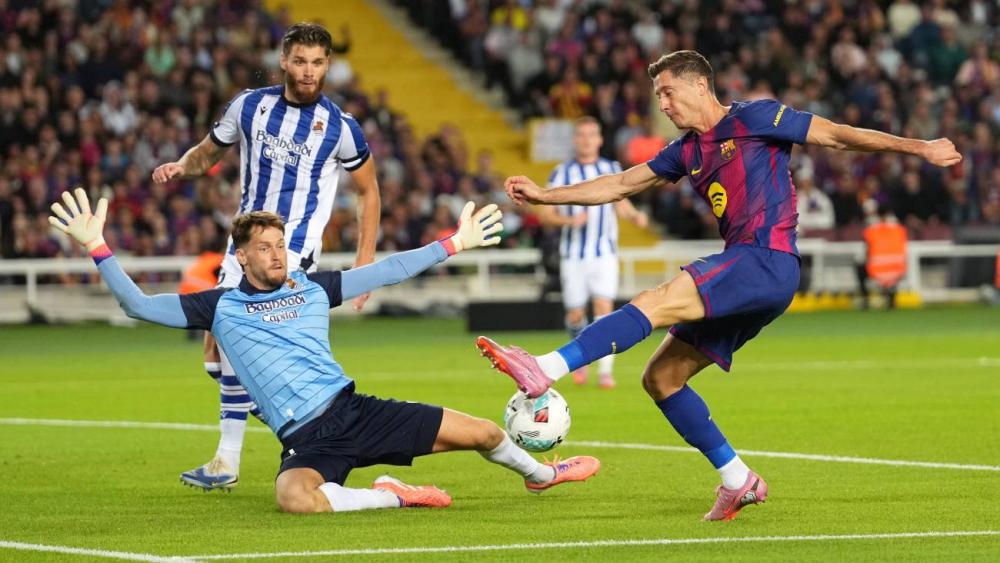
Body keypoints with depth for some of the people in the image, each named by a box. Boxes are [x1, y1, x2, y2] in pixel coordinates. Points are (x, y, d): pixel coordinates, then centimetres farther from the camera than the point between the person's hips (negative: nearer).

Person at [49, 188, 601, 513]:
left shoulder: (313, 288, 13)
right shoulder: (220, 307, 5)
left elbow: (387, 271, 19)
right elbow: (138, 305, -1)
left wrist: (453, 244, 18)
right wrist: (97, 247, -11)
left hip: (354, 410, 4)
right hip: (305, 439, -4)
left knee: (479, 432, 0)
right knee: (294, 499, -43)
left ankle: (538, 472, 33)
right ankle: (392, 496, -22)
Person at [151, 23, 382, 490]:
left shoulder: (340, 127, -5)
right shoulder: (250, 106, 3)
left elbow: (368, 192, 6)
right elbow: (208, 152, 17)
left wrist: (364, 265, 0)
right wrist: (181, 166, -7)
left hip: (296, 249, -5)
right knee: (217, 351, 2)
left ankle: (228, 461, -11)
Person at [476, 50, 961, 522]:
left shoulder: (755, 119, 2)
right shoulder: (687, 152, 22)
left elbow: (838, 136, 3)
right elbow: (620, 185, 26)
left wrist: (919, 147, -1)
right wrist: (543, 195, 19)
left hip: (767, 261, -9)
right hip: (743, 277, 9)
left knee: (656, 303, -24)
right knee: (661, 378, 5)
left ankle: (545, 370, -38)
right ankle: (738, 481, 9)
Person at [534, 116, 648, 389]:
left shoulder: (612, 169, 4)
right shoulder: (562, 173, -1)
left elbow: (620, 202, 15)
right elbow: (544, 214, -2)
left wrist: (635, 215, -7)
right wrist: (569, 220, -21)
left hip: (604, 253, 0)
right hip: (573, 255, 0)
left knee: (604, 309, -14)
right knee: (575, 315, 4)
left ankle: (605, 371, -12)